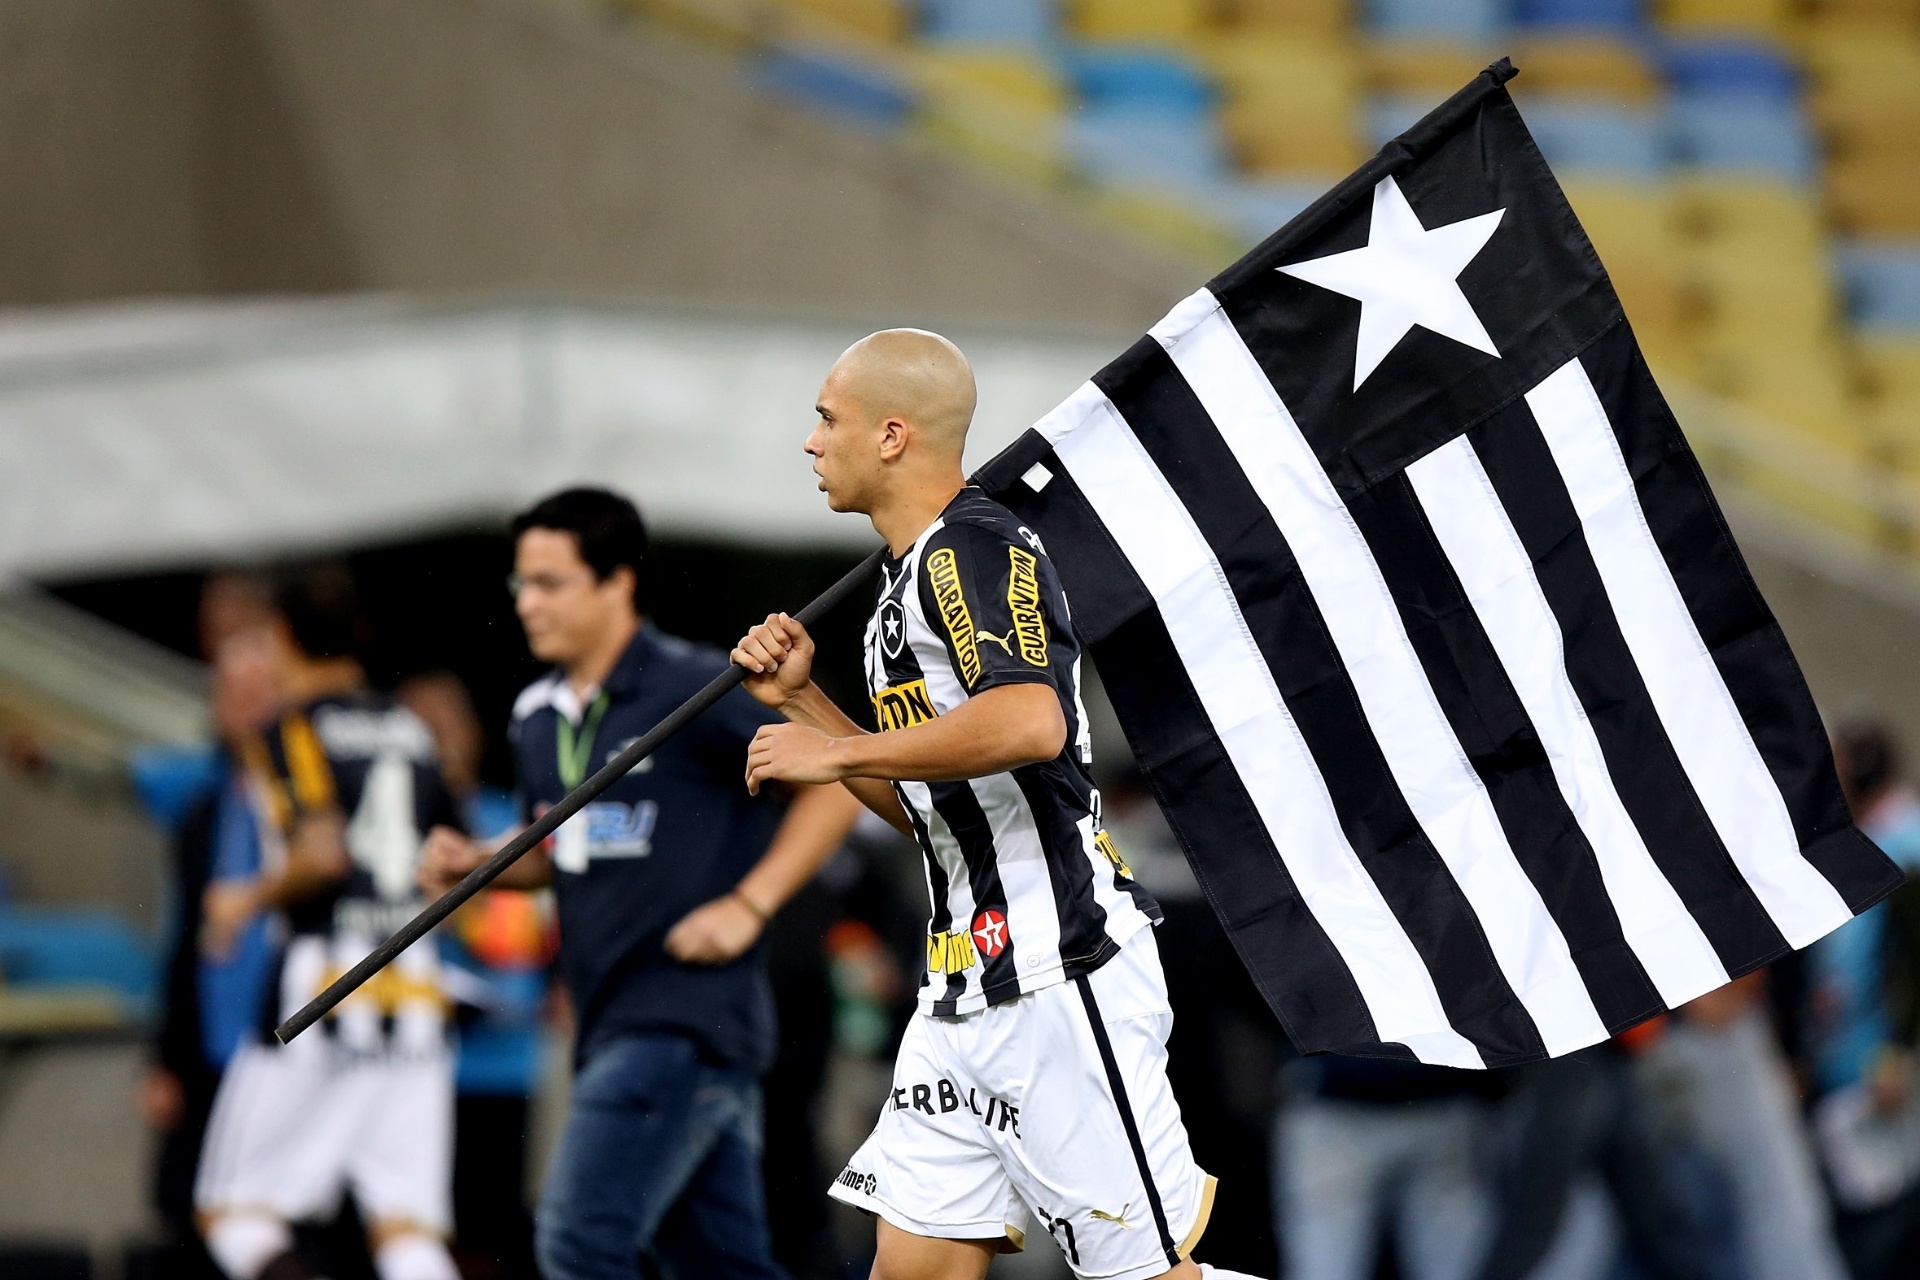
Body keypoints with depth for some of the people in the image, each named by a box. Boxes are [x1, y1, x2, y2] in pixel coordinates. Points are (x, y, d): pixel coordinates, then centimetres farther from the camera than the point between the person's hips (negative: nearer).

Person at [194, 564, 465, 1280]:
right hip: (417, 995, 6)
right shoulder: (409, 732, 15)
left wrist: (251, 899, -2)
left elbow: (323, 852, -18)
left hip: (325, 984, -6)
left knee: (231, 1212, 3)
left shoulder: (293, 732, -4)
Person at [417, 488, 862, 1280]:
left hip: (687, 1017, -8)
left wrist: (748, 905, -14)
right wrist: (476, 863, 8)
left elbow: (841, 778, -8)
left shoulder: (694, 691, -10)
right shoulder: (539, 718, 13)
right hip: (613, 1025, 8)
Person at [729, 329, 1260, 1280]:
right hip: (967, 983, 10)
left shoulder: (975, 549, -11)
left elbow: (1030, 723, -30)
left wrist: (835, 753, -22)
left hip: (1056, 970, -10)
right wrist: (801, 701, 14)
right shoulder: (911, 577, 20)